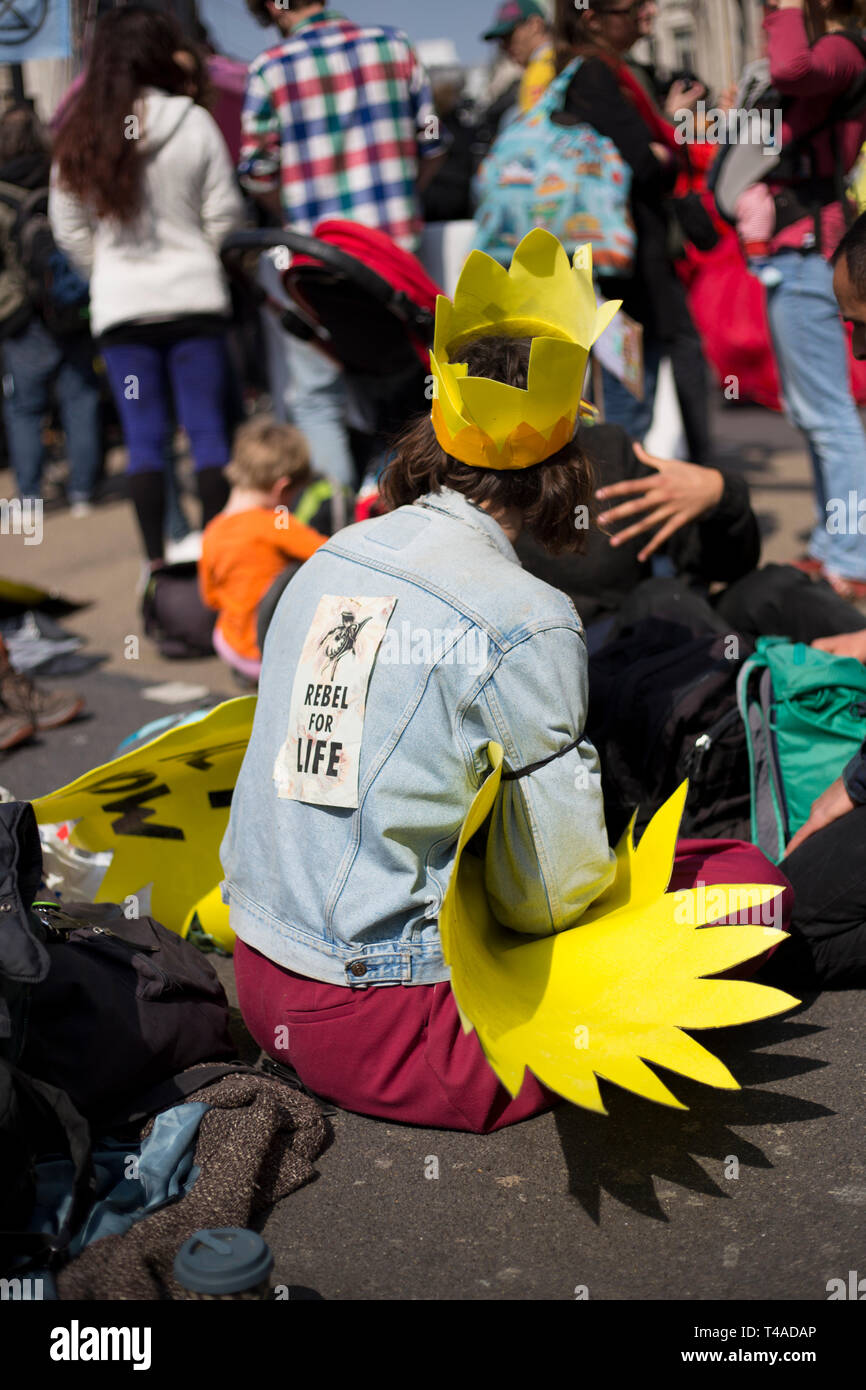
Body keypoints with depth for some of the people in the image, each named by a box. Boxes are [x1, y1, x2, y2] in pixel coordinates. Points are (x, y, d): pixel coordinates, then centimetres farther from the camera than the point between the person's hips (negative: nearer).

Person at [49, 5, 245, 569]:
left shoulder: (79, 133, 3)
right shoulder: (193, 121, -5)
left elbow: (69, 228, 7)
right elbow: (224, 215, -2)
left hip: (119, 306, 2)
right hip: (194, 297, -2)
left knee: (144, 437, 5)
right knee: (209, 430, 3)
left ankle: (157, 561, 5)